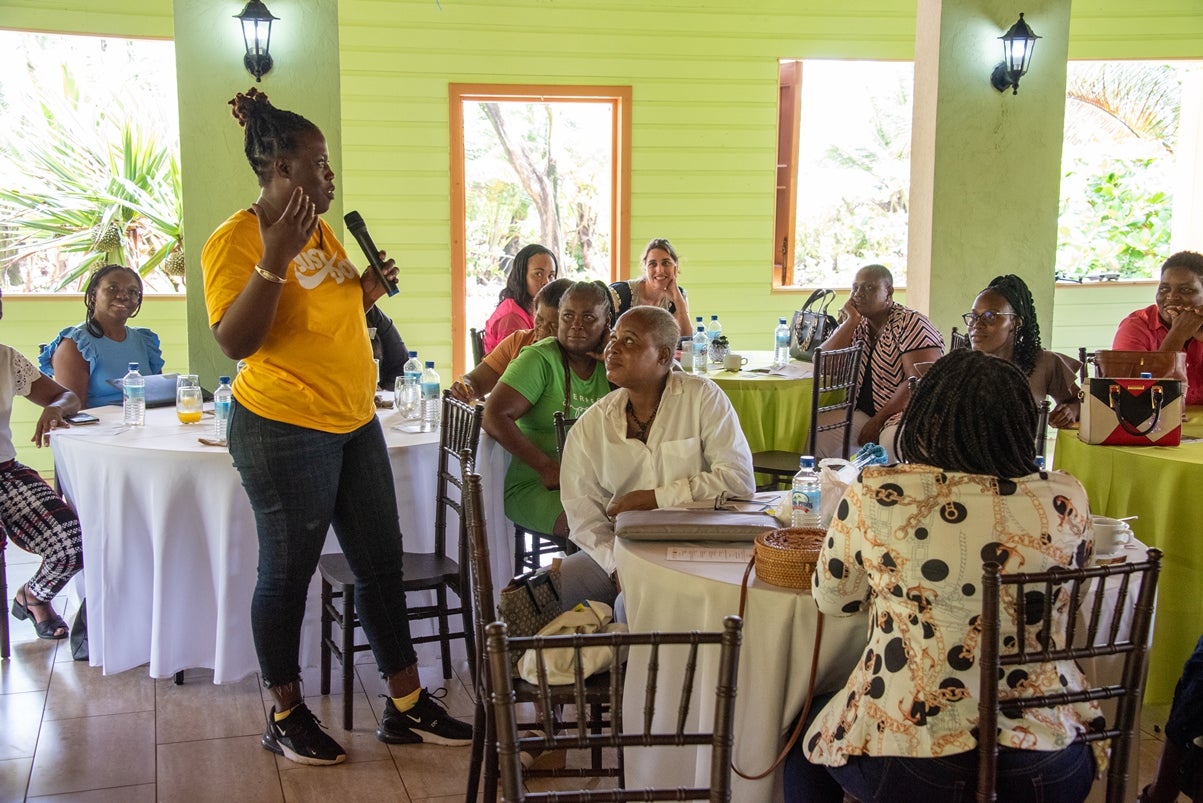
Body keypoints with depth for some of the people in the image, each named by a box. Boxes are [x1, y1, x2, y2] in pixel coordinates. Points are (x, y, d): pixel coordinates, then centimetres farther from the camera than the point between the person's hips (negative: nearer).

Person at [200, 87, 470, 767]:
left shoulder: (322, 231, 13)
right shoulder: (238, 238, -12)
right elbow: (235, 341, -20)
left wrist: (367, 292, 6)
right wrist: (273, 260, -29)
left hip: (355, 424, 8)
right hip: (286, 430, -8)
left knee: (383, 565, 11)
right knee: (289, 573, 6)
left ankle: (408, 706, 22)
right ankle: (286, 715, 24)